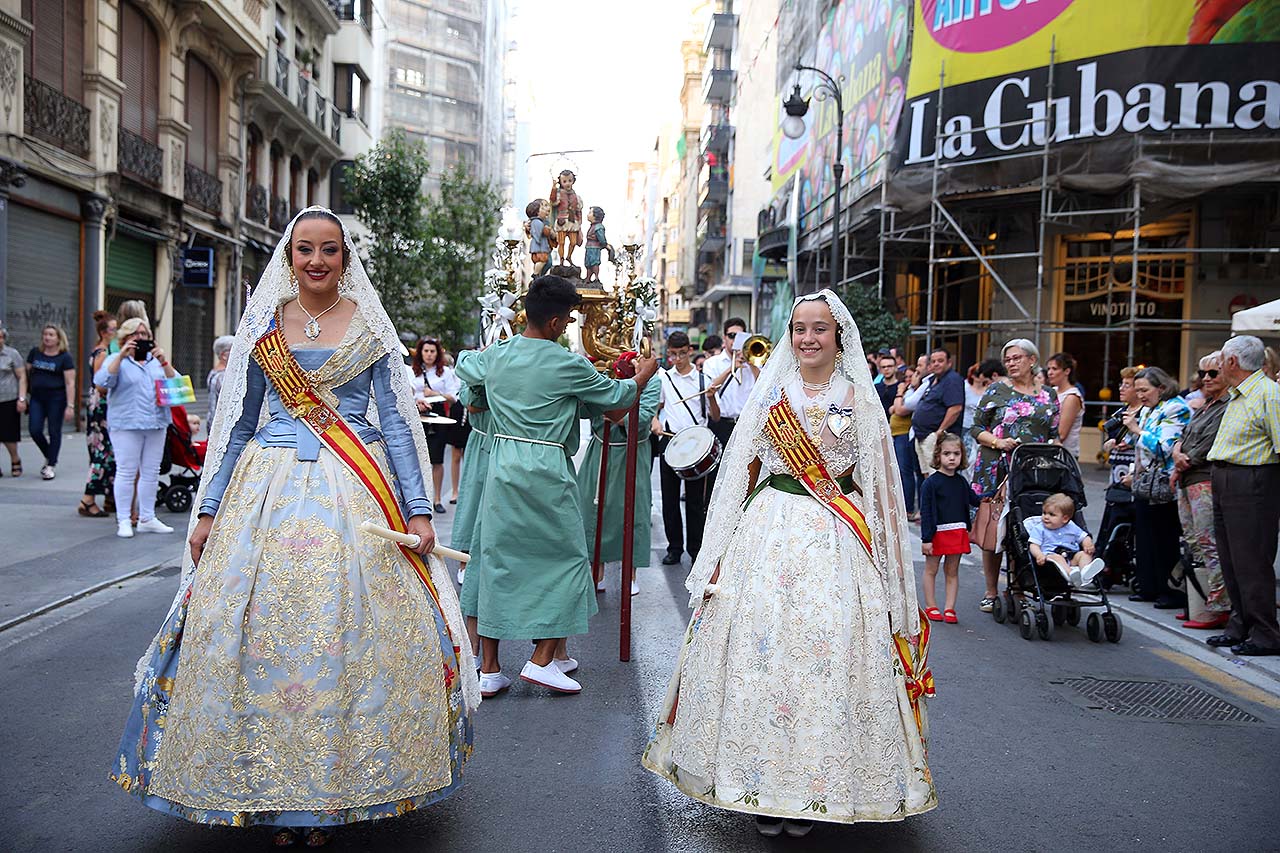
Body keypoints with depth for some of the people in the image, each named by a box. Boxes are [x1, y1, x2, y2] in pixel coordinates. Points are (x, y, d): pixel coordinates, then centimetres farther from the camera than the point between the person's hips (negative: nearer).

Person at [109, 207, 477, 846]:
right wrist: (208, 511, 6)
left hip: (356, 493, -1)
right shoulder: (263, 325, 9)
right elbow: (237, 423, 11)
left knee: (350, 632, -3)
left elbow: (396, 420, 3)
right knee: (264, 632, 0)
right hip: (272, 491, 2)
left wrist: (418, 508, -5)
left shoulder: (369, 325, 5)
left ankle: (334, 790, 13)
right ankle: (274, 794, 14)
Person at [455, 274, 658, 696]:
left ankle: (489, 670, 14)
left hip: (501, 462, 5)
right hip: (546, 470, -5)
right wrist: (643, 374, 24)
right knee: (566, 556, 9)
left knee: (496, 559, 9)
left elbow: (464, 364, 28)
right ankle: (543, 659, 6)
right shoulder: (568, 365, -10)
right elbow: (615, 397, 5)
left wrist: (470, 353, 51)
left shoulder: (495, 355, 5)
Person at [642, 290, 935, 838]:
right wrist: (725, 549, 3)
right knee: (760, 652, 1)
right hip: (767, 533, 1)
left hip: (833, 545, -1)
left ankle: (812, 790, 14)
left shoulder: (858, 397, 4)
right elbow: (742, 473, 8)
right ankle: (763, 790, 15)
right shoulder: (770, 391, 8)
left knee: (824, 653, -2)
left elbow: (876, 484, 6)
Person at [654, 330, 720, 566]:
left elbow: (715, 418, 3)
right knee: (670, 498, 6)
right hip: (669, 440, 2)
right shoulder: (663, 378, 7)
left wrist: (711, 397, -14)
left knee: (695, 500, 2)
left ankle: (696, 549, 13)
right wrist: (655, 420, -5)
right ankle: (674, 548, 17)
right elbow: (653, 407, 16)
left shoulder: (703, 380, 3)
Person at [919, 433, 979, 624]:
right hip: (937, 532, -5)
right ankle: (930, 607, 18)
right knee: (931, 570, 8)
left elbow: (974, 500, 21)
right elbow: (925, 512, -11)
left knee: (952, 572, 9)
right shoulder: (931, 482, -10)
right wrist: (926, 538, -14)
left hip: (958, 532, 5)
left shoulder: (961, 482, 7)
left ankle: (950, 608, 15)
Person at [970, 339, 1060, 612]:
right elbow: (976, 428, 5)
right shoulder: (996, 391, 6)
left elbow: (1055, 435, 15)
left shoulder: (1048, 395, 13)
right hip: (997, 471, -2)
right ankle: (991, 592, 10)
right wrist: (997, 441, -11)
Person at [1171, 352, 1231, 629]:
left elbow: (1208, 447, -14)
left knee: (1210, 546, -11)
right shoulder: (1203, 407, 21)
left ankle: (1217, 609, -8)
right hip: (1187, 482, 10)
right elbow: (1183, 438, 20)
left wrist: (1181, 468, -3)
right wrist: (1178, 452, -3)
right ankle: (1196, 606, 18)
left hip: (1208, 482, -10)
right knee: (1193, 544, 12)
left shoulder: (1230, 408, -9)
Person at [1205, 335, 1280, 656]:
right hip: (1223, 482, 10)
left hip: (1251, 484, -10)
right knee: (1231, 559, 13)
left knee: (1251, 561, -5)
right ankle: (1240, 626, 23)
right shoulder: (1236, 396, 17)